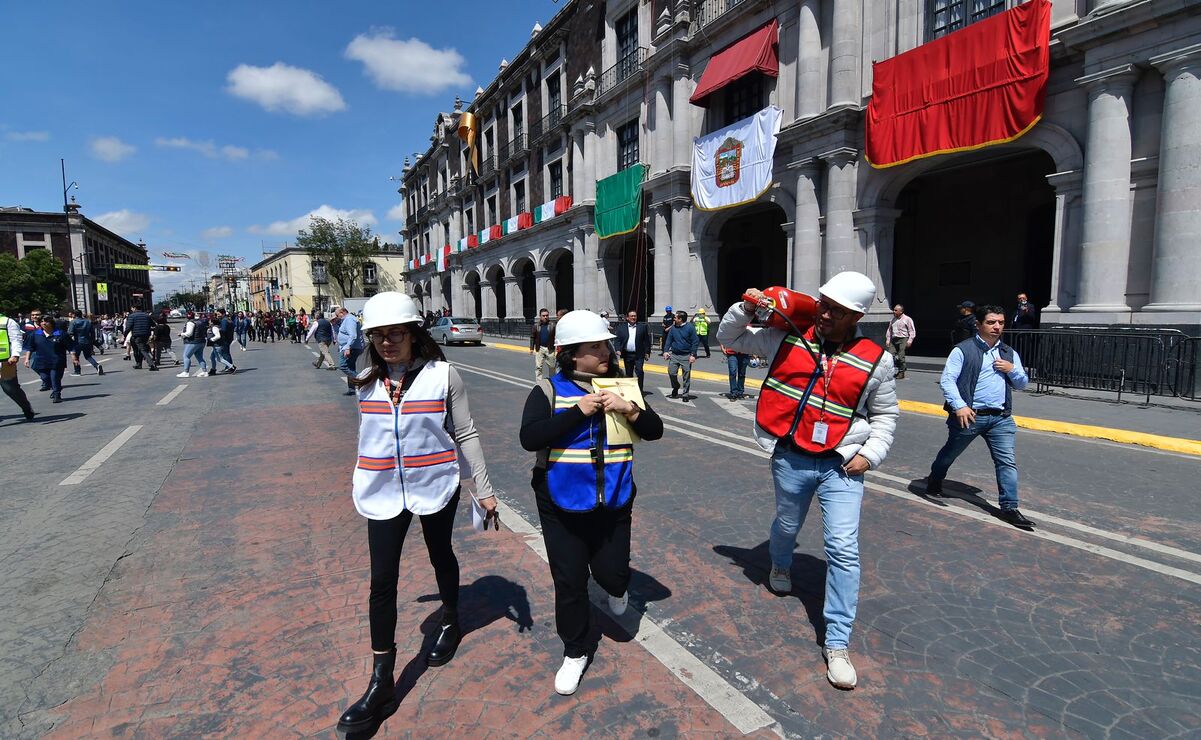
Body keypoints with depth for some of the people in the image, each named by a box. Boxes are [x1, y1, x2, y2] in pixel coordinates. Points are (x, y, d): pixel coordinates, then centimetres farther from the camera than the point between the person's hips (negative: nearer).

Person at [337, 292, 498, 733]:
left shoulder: (443, 375, -12)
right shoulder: (367, 381, -1)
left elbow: (465, 435, -8)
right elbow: (368, 435, 14)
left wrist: (484, 490, -7)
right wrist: (361, 478, 24)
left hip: (436, 486, -2)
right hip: (383, 491, 3)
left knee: (440, 557, 19)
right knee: (382, 581, 2)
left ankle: (450, 623, 48)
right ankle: (381, 684, 16)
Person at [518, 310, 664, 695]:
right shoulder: (549, 390, -10)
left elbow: (655, 430, 0)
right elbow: (529, 438, -23)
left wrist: (630, 410, -19)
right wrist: (578, 411, -26)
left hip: (613, 500, 2)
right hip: (562, 503, -2)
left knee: (612, 572, 7)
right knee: (569, 580, 9)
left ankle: (616, 586, 46)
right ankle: (575, 651, 33)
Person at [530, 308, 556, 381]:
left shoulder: (552, 325, -1)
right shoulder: (536, 326, 4)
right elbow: (532, 337, 6)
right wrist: (531, 348, 0)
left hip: (550, 349, -1)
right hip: (539, 348, 1)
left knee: (552, 367, 9)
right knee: (538, 367, 0)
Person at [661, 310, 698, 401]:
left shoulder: (690, 328, -8)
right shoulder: (673, 327, 5)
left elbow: (695, 342, -7)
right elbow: (668, 340, 10)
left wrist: (693, 355, -12)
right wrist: (665, 351, -1)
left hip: (686, 356, -3)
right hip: (674, 355, 4)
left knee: (687, 375, 3)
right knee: (671, 372, -1)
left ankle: (685, 394, 14)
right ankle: (675, 387, 27)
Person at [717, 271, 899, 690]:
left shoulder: (875, 360, -5)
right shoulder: (787, 339, -4)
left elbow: (885, 414, 9)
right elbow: (729, 338, 6)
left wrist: (871, 453, -5)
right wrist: (746, 309, -11)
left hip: (841, 466, -1)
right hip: (791, 459, 1)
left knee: (843, 548, -8)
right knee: (787, 527, 23)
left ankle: (837, 643, 5)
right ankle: (780, 565, 59)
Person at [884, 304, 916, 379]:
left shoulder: (907, 319, 2)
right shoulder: (892, 319, 18)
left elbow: (912, 331, 0)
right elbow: (889, 330, 22)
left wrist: (910, 340, -10)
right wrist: (887, 339, 12)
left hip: (903, 339, -5)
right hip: (893, 339, 5)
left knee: (901, 356, -9)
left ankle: (901, 373, 1)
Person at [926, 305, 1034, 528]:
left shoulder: (1009, 353, 14)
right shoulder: (963, 350, -5)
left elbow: (1022, 384, 20)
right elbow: (947, 380, -12)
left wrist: (1012, 369, -1)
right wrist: (959, 406, -23)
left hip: (1001, 418, 4)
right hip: (970, 415, -4)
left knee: (1007, 461, -2)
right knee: (949, 453, 13)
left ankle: (1009, 508, 5)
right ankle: (933, 483, 38)